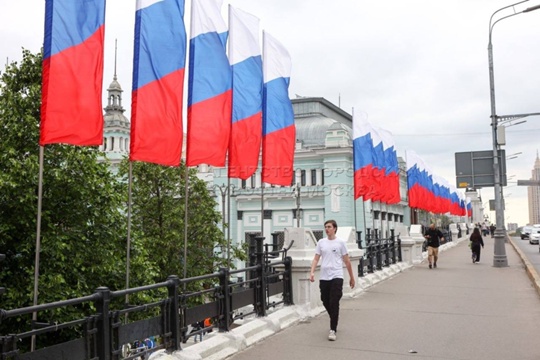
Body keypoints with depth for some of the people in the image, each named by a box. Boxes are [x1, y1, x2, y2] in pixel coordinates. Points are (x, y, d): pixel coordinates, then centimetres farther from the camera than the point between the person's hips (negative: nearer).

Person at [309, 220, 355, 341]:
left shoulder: (340, 242, 0)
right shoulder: (321, 242, 8)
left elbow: (347, 261, 4)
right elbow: (316, 259, 5)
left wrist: (352, 277, 8)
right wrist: (312, 272, -11)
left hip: (336, 276, -4)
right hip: (324, 277, 4)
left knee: (334, 303, -9)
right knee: (326, 303, 12)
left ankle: (333, 330, -3)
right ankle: (334, 321, 38)